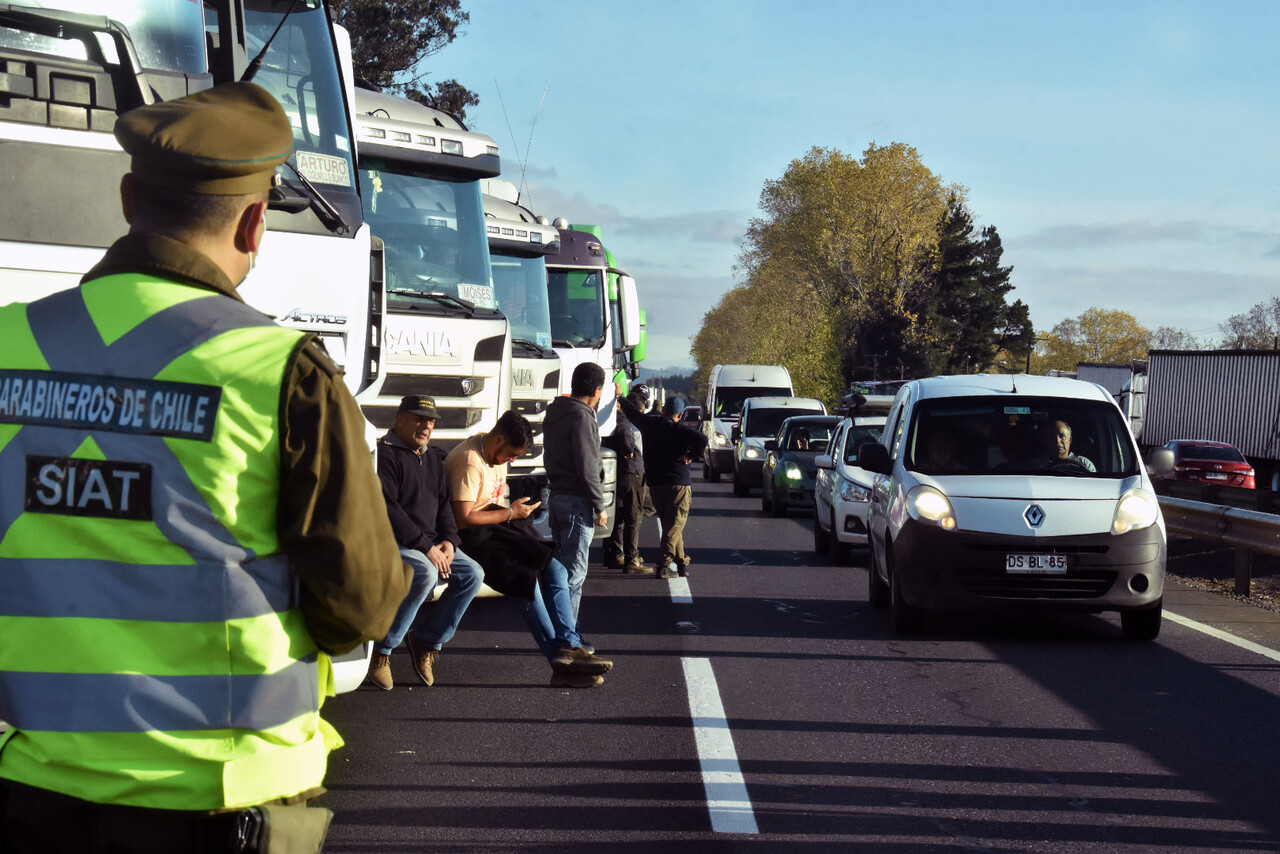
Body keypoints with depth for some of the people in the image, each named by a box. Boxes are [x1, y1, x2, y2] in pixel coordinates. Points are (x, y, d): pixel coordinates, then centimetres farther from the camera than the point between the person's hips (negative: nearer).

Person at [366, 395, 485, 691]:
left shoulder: (433, 459, 19)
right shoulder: (385, 454, -9)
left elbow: (444, 503, 20)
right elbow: (388, 509, -18)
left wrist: (449, 540, -1)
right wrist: (426, 547, -21)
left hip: (430, 543, 8)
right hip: (392, 543, -8)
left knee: (472, 574, -10)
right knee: (426, 573, -34)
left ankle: (427, 640, 0)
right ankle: (380, 650, -21)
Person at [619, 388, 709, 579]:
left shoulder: (649, 423, 3)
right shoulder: (679, 430, -10)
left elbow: (631, 410, 20)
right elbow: (702, 440, -27)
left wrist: (620, 397, 39)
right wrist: (690, 456, -11)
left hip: (654, 483, 5)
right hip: (678, 483, -5)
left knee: (669, 523, 17)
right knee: (674, 525, -3)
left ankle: (681, 561, 23)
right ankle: (665, 565, -12)